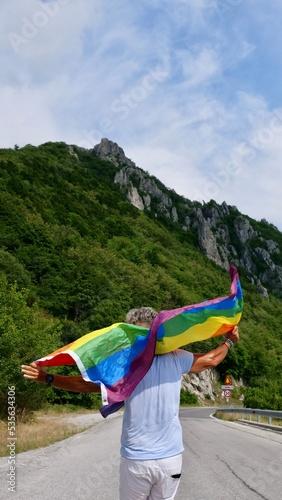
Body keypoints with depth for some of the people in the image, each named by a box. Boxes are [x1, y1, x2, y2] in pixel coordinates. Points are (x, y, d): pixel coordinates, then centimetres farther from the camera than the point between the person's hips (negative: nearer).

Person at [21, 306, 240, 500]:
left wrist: (47, 378, 4)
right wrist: (229, 341, 25)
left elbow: (86, 383, -5)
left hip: (136, 459, -1)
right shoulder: (175, 359, -5)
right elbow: (211, 360, 8)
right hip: (170, 457, 2)